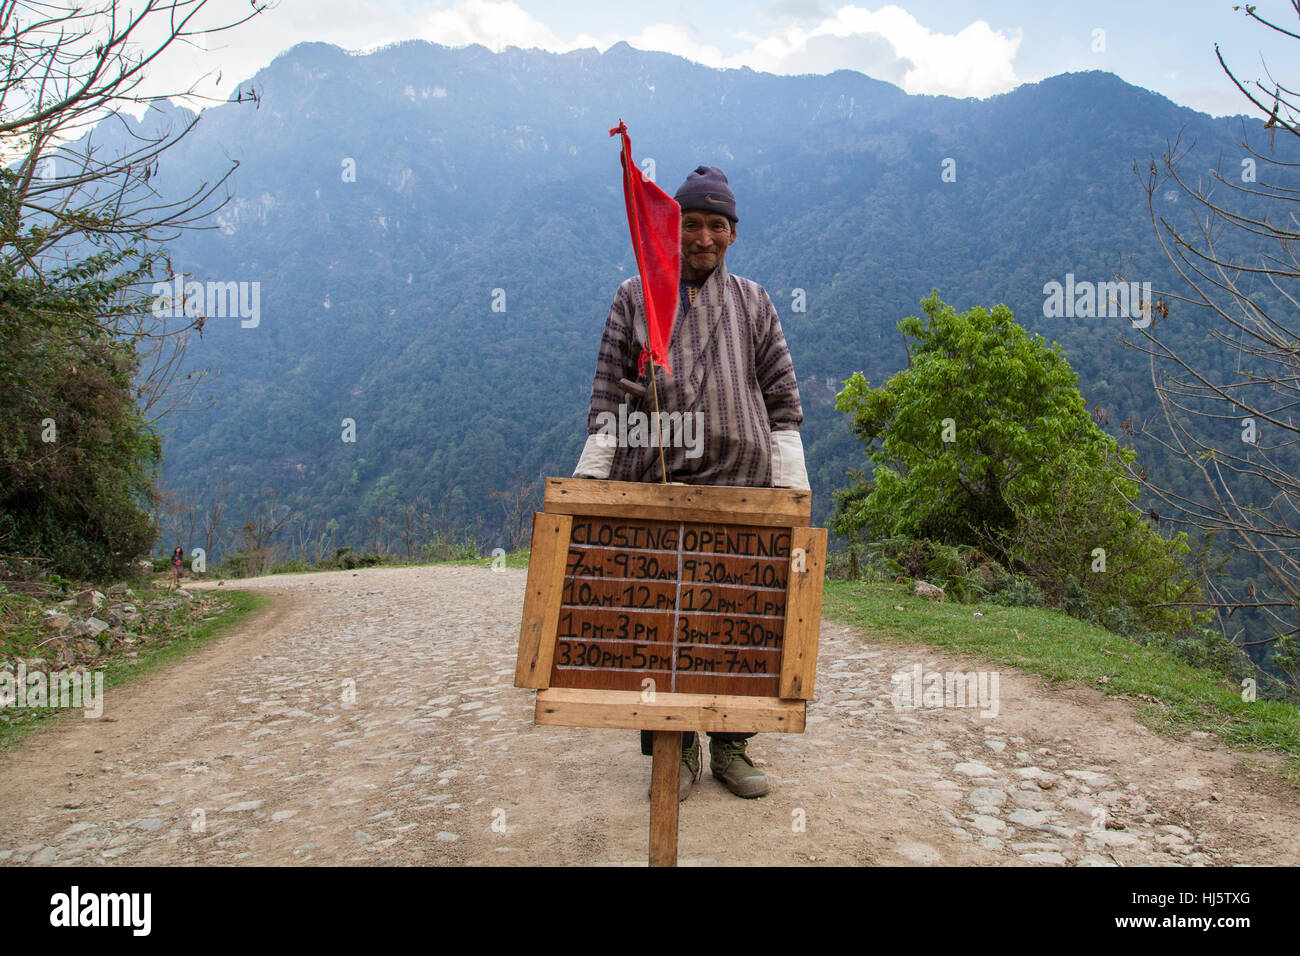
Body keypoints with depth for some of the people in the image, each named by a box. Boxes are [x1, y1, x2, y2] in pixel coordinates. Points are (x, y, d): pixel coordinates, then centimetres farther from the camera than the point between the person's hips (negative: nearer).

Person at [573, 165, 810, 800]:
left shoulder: (753, 304, 13)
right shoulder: (634, 298, 11)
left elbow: (782, 400, 11)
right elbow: (607, 396, 7)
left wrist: (788, 484, 2)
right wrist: (591, 474, -2)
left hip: (740, 484, 1)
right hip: (655, 483, -1)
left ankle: (731, 746, 19)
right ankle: (676, 749, 14)